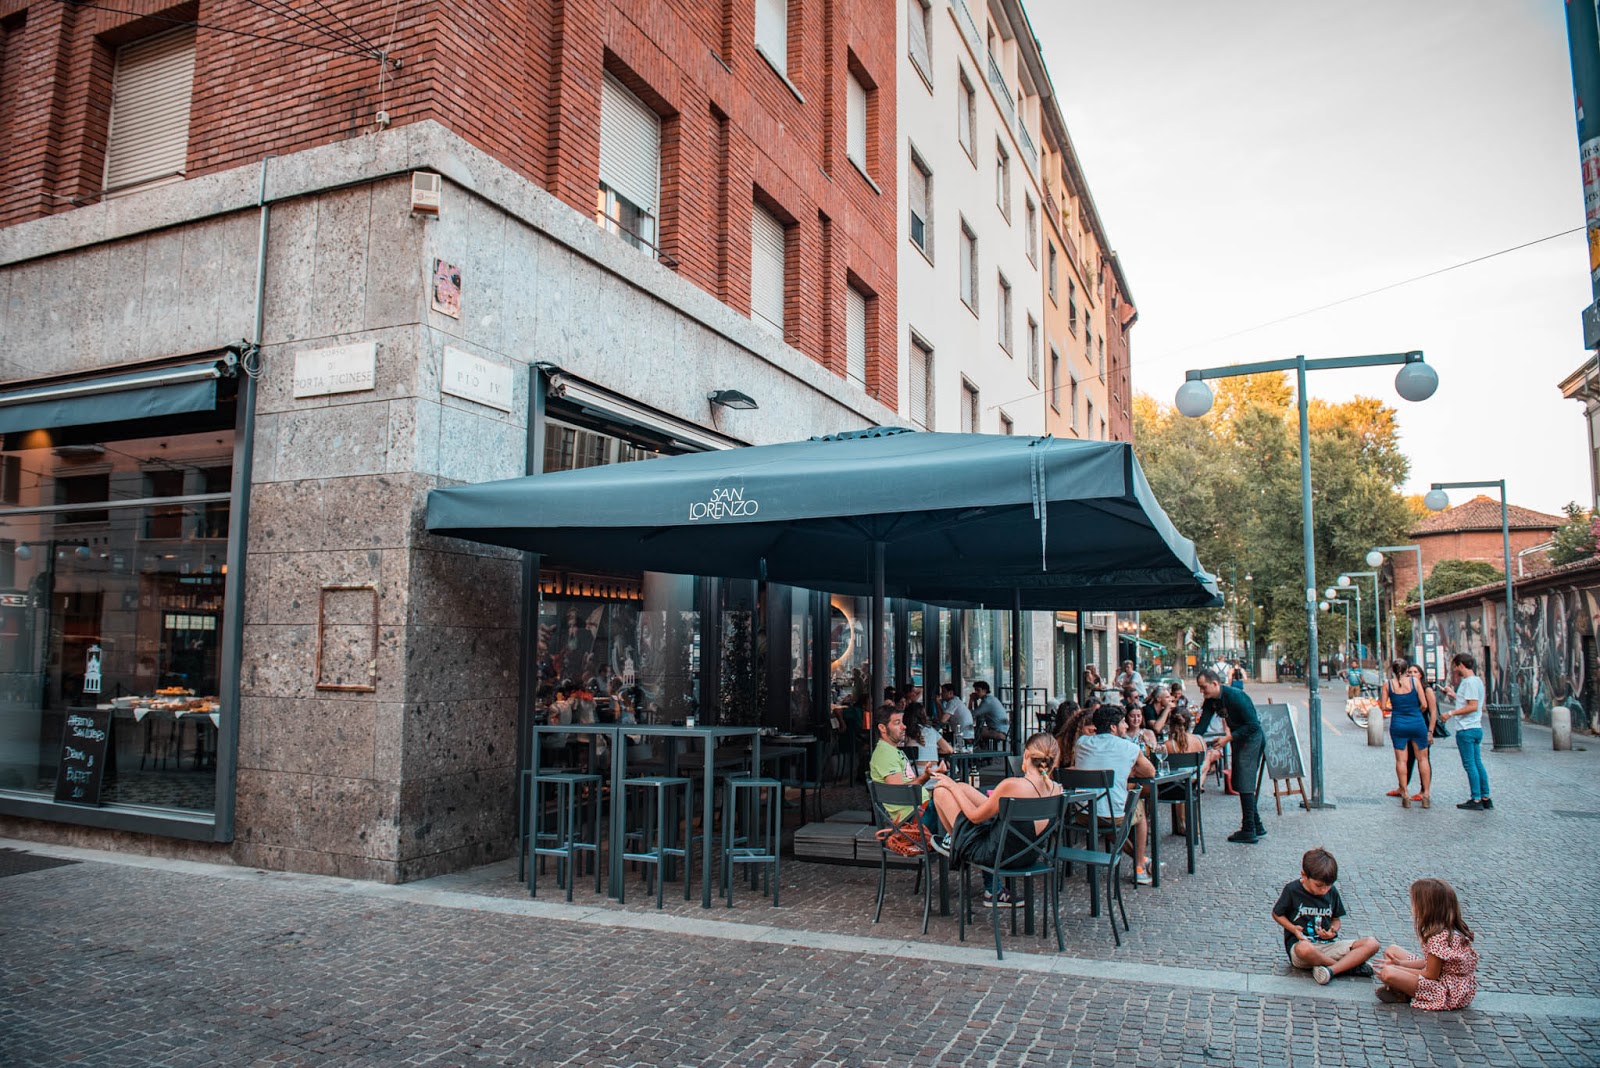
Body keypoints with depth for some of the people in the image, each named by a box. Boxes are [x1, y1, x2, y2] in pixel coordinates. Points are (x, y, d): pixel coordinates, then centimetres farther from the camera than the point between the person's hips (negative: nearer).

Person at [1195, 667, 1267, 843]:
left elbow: (1253, 725, -25)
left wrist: (1228, 738, -25)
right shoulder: (1211, 700, 0)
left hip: (1251, 738, -9)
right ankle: (1257, 827, 22)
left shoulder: (1235, 696, -26)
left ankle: (1249, 831, -4)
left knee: (1245, 785, -9)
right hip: (1238, 739, 9)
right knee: (1242, 785, 13)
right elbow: (1203, 724, 2)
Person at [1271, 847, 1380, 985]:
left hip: (1328, 944, 5)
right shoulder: (1292, 890, -7)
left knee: (1372, 943, -14)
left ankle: (1331, 970, -27)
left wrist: (1333, 931, -8)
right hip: (1301, 942, -4)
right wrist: (1293, 929, -14)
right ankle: (1350, 964, -15)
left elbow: (1336, 919, 15)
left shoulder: (1331, 892, 5)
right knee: (1305, 949, -42)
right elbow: (1277, 914, 3)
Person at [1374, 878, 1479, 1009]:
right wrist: (1401, 963, 3)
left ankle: (1404, 995, 1)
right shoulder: (1447, 930, 5)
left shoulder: (1439, 937, -27)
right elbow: (1430, 962, 12)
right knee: (1392, 950, 15)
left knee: (1387, 974, -30)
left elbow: (1431, 974, -19)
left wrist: (1397, 969, -10)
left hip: (1449, 993, -11)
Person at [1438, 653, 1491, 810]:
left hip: (1466, 730, -10)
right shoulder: (1476, 680, 15)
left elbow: (1473, 706, -22)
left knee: (1469, 764, -4)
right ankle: (1485, 798, 16)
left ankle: (1476, 800, -1)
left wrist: (1451, 713, -18)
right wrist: (1454, 695, 23)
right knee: (1477, 764, 12)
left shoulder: (1470, 682, -15)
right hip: (1476, 728, 10)